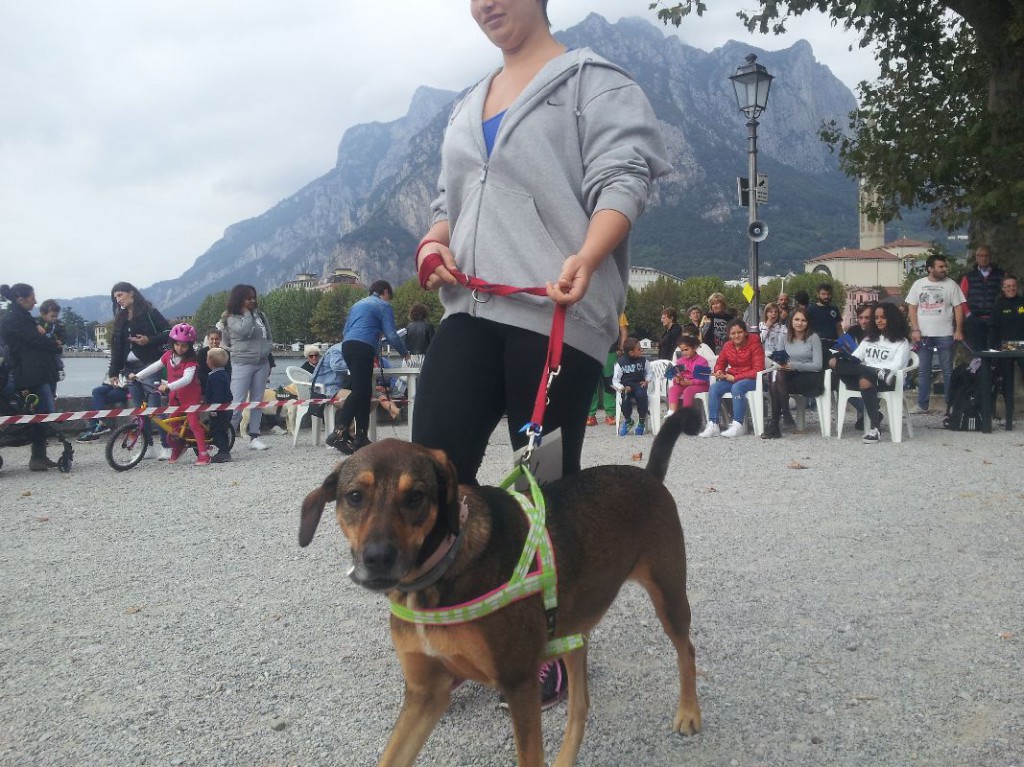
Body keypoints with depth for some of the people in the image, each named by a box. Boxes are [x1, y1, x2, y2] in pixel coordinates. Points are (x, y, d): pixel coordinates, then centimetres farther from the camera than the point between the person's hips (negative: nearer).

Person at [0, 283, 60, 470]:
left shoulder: (22, 317, 20)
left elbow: (37, 338, 15)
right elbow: (36, 340, -16)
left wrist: (44, 336, -6)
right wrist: (51, 340, 2)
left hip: (38, 373, 10)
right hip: (31, 374, -10)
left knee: (43, 413, 9)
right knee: (45, 413, -11)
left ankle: (40, 456, 14)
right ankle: (37, 457, -5)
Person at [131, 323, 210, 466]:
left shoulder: (190, 360, -20)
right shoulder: (168, 355, -1)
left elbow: (187, 379, -33)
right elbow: (154, 367, 8)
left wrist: (168, 386, -44)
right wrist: (137, 376, 0)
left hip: (190, 394, -6)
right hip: (174, 395, 6)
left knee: (193, 422, -13)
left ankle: (204, 454, -13)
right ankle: (177, 448, 33)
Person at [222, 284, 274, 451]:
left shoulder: (260, 315, 11)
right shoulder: (232, 318, -4)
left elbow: (269, 336, 20)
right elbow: (245, 330, -24)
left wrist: (267, 349, 8)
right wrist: (246, 312, -9)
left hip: (262, 363, 5)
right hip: (242, 363, -5)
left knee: (257, 401, 7)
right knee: (238, 402, -10)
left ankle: (254, 437, 12)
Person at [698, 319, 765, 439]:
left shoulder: (754, 344, -9)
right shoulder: (727, 346, 6)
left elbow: (758, 370, -14)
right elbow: (720, 363, 18)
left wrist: (735, 378, -19)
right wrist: (719, 371, -9)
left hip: (751, 379, -5)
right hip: (731, 378, 5)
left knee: (737, 387, -36)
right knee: (713, 388, -21)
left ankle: (737, 425, -32)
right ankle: (713, 425, -23)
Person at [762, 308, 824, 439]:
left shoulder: (813, 338, -2)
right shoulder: (787, 338, 13)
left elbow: (818, 365, -8)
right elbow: (782, 358, 15)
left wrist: (793, 365, -19)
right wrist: (782, 364, -11)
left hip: (812, 379, -5)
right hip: (790, 376, 5)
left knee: (779, 376, -32)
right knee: (774, 375, -30)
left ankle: (775, 425, -27)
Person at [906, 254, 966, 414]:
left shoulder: (951, 285, 0)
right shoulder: (919, 284, 5)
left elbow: (958, 308, -1)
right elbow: (912, 308, 5)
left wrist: (959, 330, -9)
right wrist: (915, 330, -4)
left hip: (945, 334, -2)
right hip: (923, 334, 2)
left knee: (948, 371, 2)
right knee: (924, 371, 7)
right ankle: (922, 404, 13)